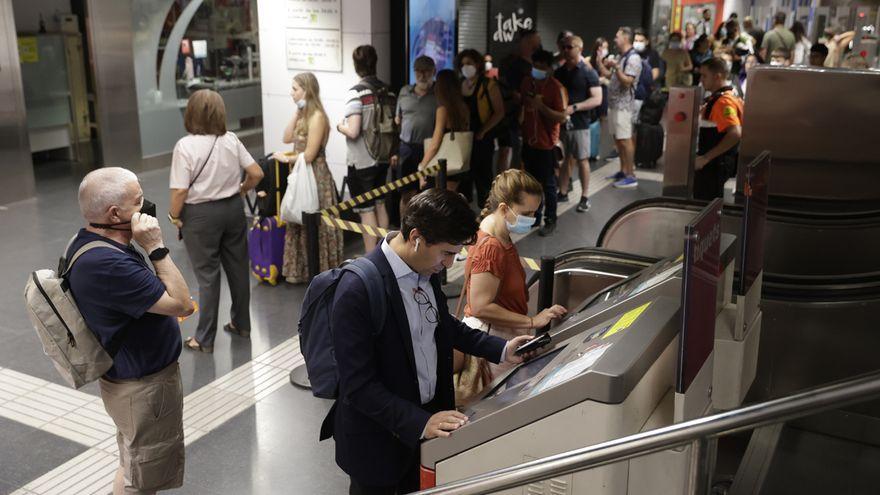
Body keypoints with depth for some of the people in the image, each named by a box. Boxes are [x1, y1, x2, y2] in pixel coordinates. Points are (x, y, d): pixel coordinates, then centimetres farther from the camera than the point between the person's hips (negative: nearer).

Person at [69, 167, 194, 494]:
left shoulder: (89, 242, 0)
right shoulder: (106, 264, -34)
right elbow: (182, 304, -28)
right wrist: (155, 247, -27)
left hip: (130, 377, 10)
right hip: (144, 388, -10)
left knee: (134, 467, 28)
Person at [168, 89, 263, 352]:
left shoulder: (185, 146, -17)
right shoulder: (231, 140, -3)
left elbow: (180, 190, -20)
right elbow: (256, 174, -2)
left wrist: (174, 215, -4)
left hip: (201, 214, -4)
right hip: (233, 209, 4)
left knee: (207, 275, 5)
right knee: (238, 267, 16)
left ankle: (205, 339, 16)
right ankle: (241, 324, 32)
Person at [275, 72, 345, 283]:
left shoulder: (317, 117, -19)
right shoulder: (304, 115, 9)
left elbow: (309, 155, -20)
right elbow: (287, 138, 5)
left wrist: (286, 159, -5)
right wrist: (297, 113, -1)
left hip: (315, 176, -9)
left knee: (315, 226, 2)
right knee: (301, 224, 15)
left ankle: (321, 272, 15)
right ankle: (303, 270, 26)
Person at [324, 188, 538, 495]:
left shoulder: (426, 267, -4)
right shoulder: (357, 290, -27)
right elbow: (358, 385, -25)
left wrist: (500, 349, 5)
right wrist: (419, 423, -31)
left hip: (429, 414, 7)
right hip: (379, 442, -6)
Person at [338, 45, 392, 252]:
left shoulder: (357, 92, -18)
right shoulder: (386, 89, 1)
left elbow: (353, 131, -24)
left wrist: (340, 126, -4)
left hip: (361, 161, -6)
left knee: (366, 210, 1)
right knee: (380, 204, 18)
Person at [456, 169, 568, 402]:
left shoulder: (501, 238, 6)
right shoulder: (490, 248, -26)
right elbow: (481, 307, -26)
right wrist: (532, 322, -22)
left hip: (504, 334, 10)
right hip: (491, 337, -10)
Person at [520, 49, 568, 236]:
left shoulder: (556, 88, -15)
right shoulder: (527, 82, 6)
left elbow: (562, 116, -19)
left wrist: (541, 106, -27)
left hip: (546, 143, -7)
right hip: (528, 140, 7)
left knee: (547, 184, 2)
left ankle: (550, 221, 12)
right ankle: (534, 215, 29)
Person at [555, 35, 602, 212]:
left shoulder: (588, 72, -6)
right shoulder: (559, 72, 10)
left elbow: (597, 99, -12)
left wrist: (574, 107, -21)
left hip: (579, 123, -5)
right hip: (560, 121, 5)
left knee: (582, 160, 1)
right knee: (564, 158, 10)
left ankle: (585, 197, 9)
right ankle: (562, 193, 20)